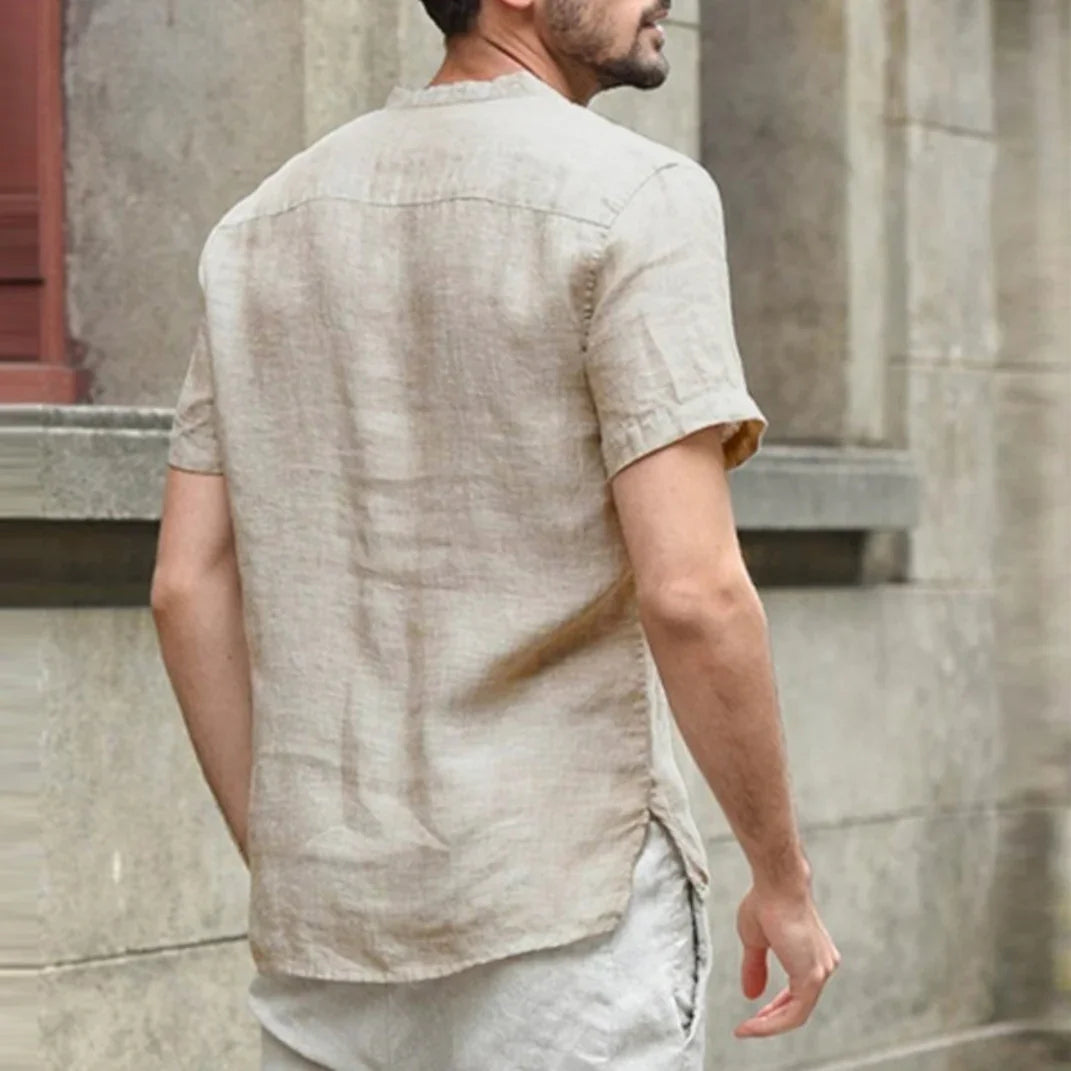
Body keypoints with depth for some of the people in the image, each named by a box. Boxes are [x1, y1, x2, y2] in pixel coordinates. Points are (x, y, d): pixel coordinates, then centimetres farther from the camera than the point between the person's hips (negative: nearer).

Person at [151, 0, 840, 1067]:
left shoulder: (268, 221, 10)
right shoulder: (634, 197, -10)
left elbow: (189, 587, 8)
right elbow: (690, 592, -18)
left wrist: (282, 871, 16)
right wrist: (784, 880, -5)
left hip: (335, 918, 6)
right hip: (566, 916, -6)